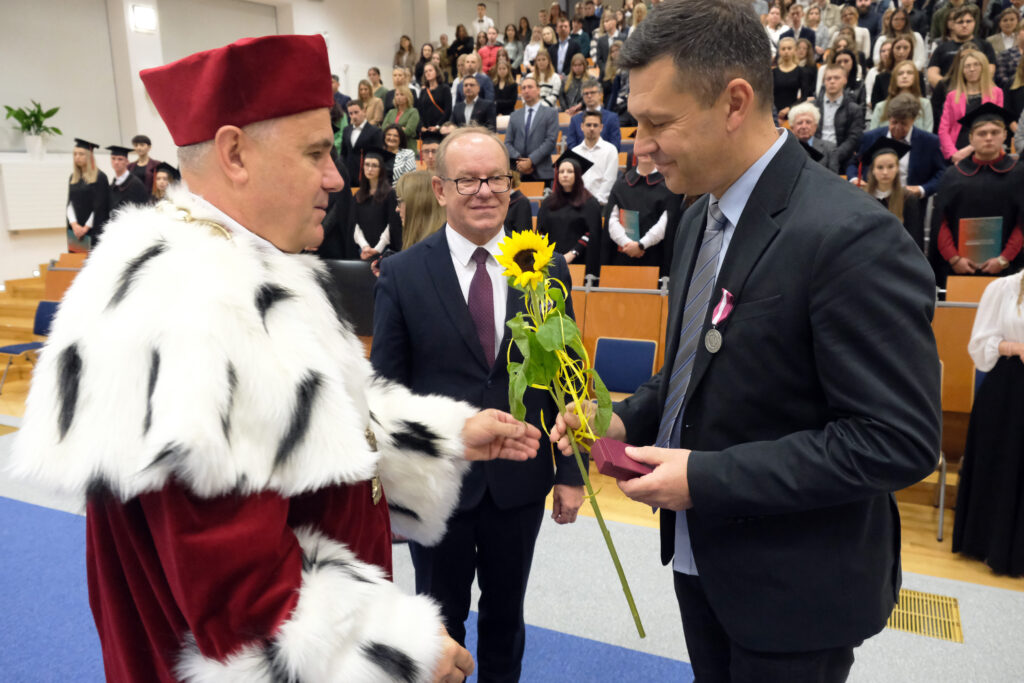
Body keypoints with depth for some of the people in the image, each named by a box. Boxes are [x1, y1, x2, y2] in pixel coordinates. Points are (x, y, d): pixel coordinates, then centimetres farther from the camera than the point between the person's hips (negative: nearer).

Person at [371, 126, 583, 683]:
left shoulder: (547, 270, -3)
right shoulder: (401, 274, -7)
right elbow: (386, 387, -5)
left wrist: (571, 472, 1)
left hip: (520, 480, 2)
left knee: (506, 611, 21)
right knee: (440, 615, 19)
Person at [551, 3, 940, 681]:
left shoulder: (852, 237, -25)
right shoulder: (702, 215, 3)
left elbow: (899, 439, -24)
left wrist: (706, 477, -25)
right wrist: (628, 419, -4)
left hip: (795, 585, -7)